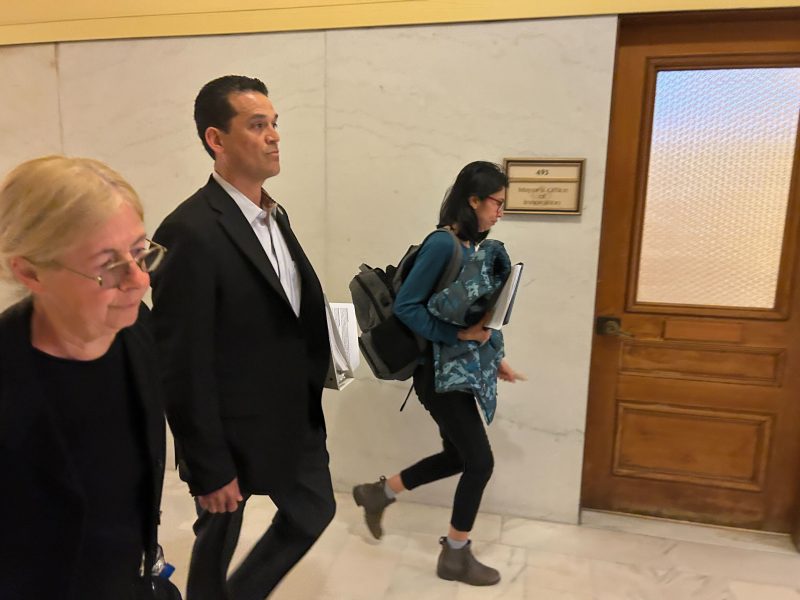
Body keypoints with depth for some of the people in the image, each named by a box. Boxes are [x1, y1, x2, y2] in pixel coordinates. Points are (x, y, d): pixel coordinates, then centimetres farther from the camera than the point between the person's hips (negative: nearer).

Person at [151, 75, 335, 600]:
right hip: (232, 432, -7)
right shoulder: (190, 232, -23)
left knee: (314, 512, 23)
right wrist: (209, 469, -16)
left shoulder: (276, 214, 4)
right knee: (219, 544, 17)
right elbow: (183, 366, -21)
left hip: (294, 416, 8)